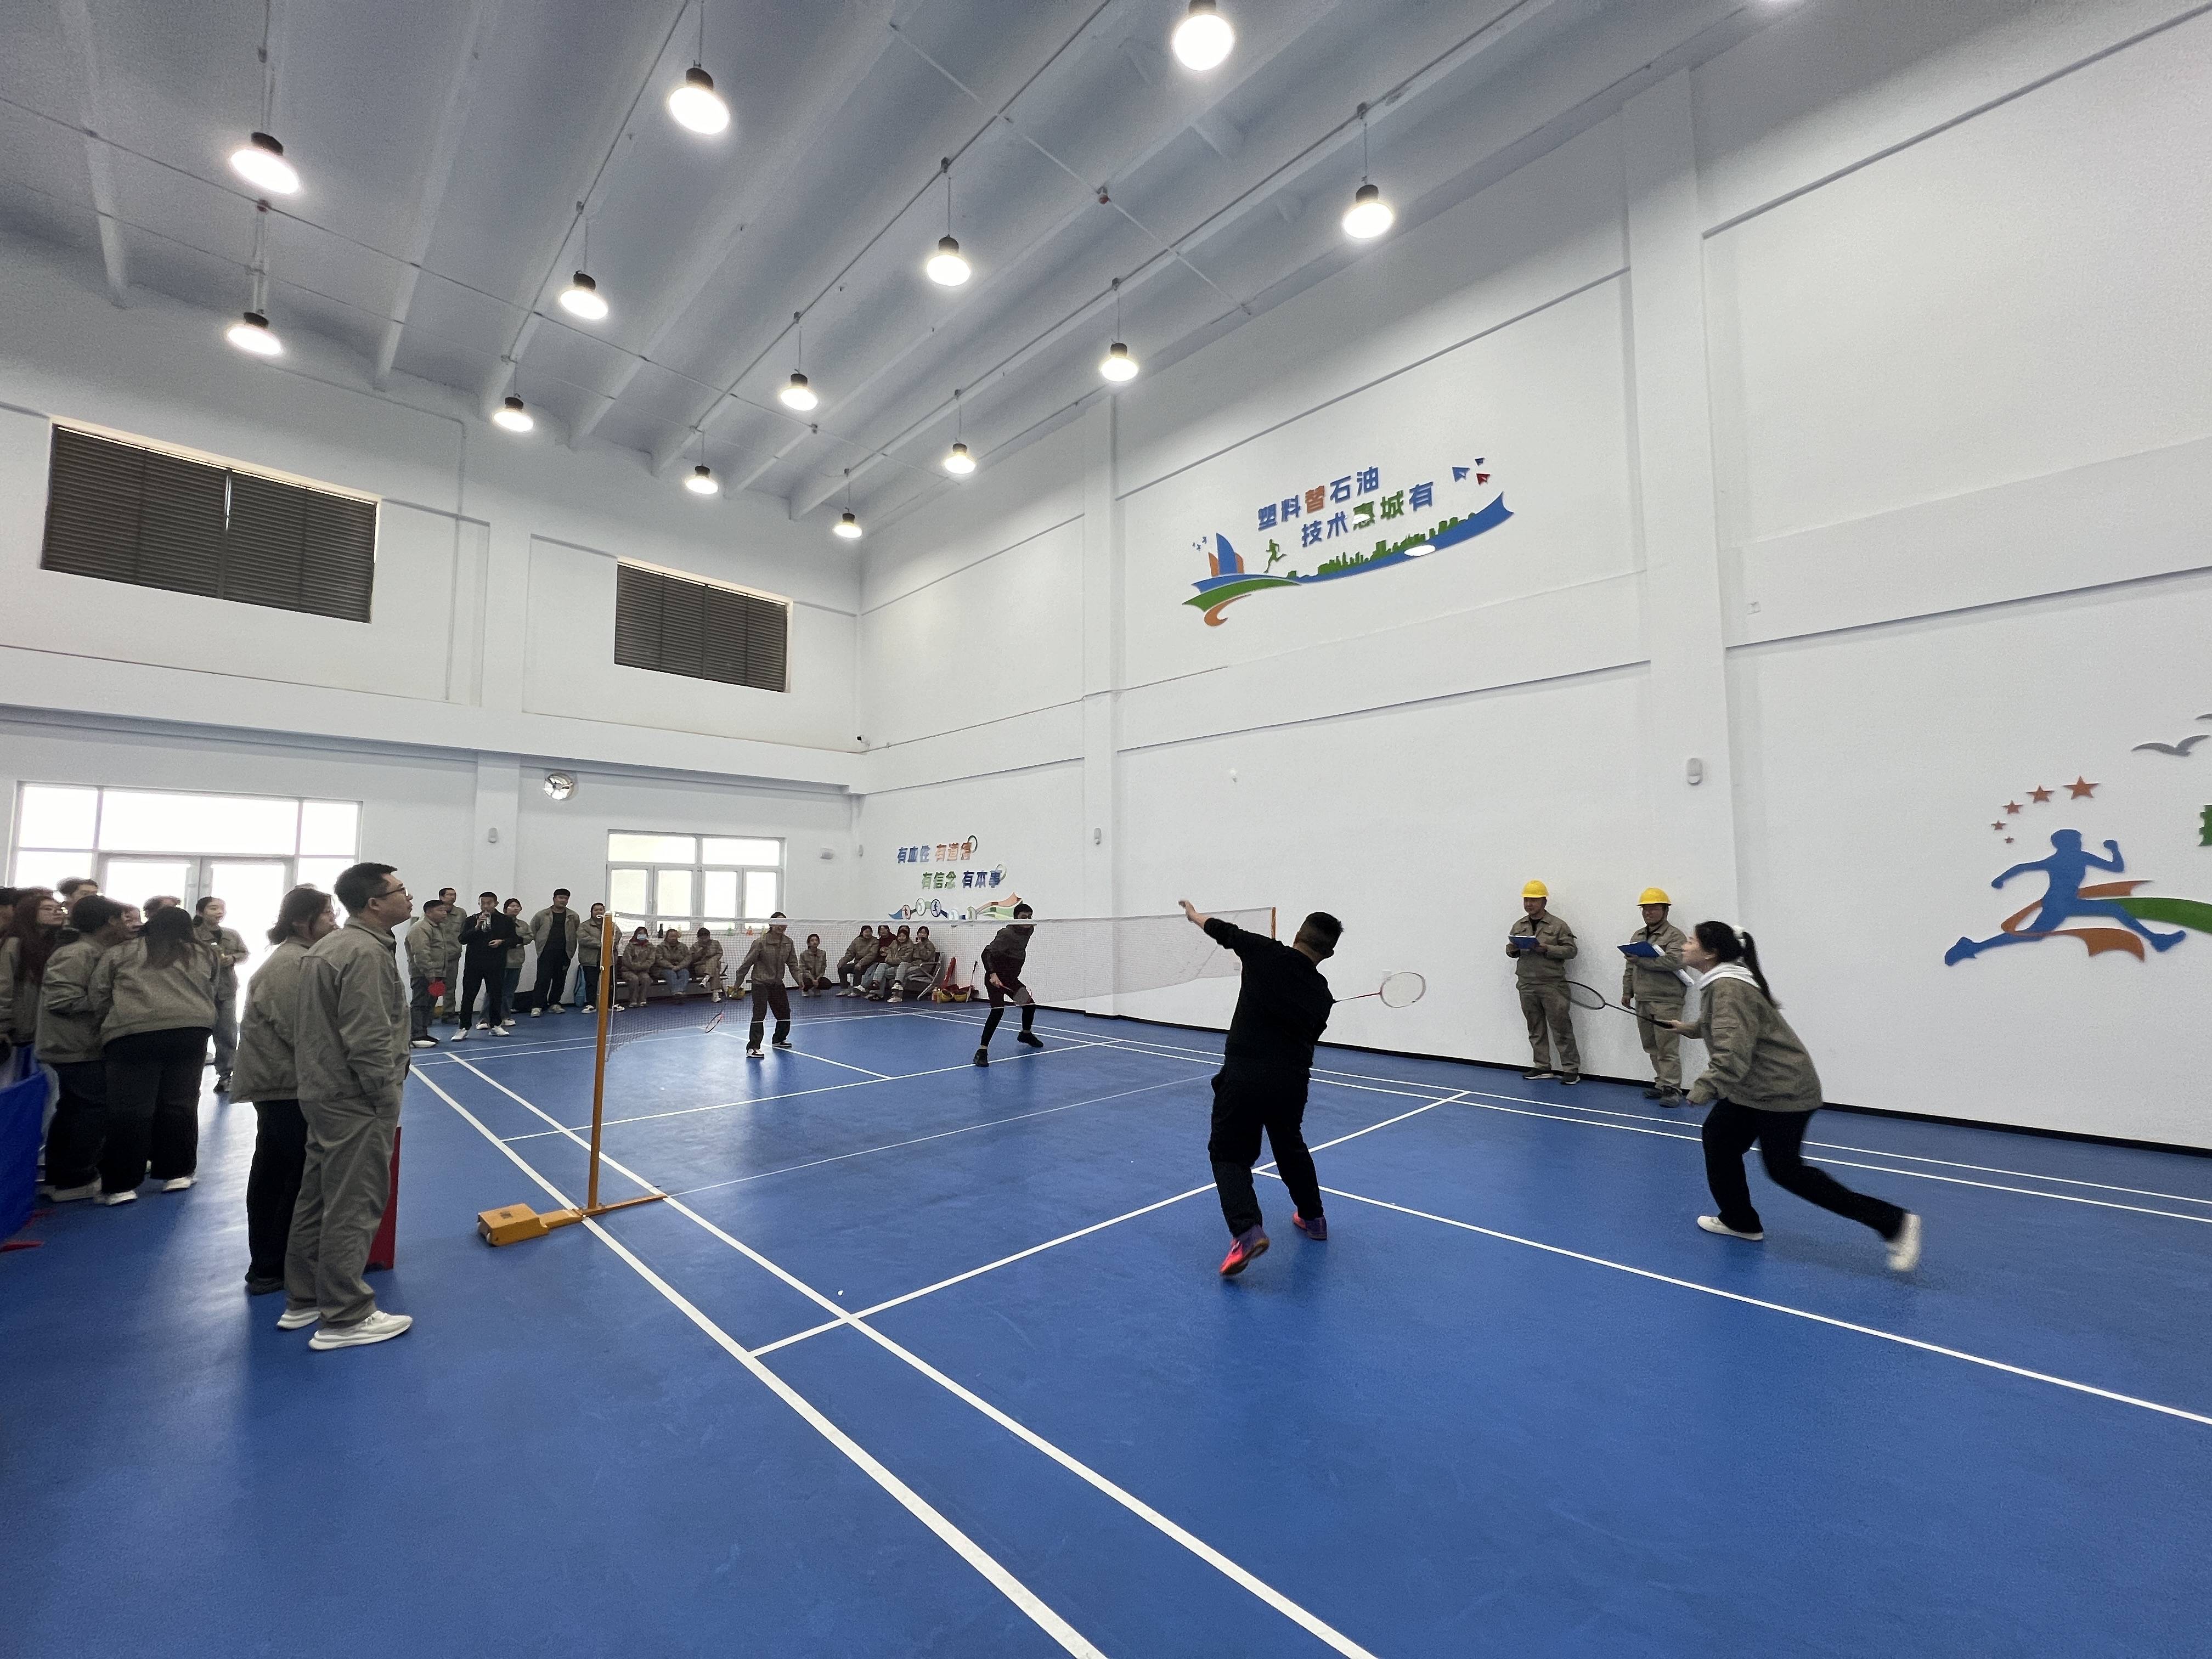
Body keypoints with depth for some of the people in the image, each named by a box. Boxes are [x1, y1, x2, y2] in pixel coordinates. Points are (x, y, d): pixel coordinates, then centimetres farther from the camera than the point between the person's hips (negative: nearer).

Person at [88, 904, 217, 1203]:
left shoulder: (118, 953, 14)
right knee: (180, 1104, 11)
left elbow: (98, 998, 13)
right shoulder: (204, 954, 19)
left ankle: (120, 1186, 9)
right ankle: (176, 1174, 18)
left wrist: (112, 1023, 25)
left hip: (133, 1032, -1)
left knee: (130, 1109, 4)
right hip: (192, 1030, 2)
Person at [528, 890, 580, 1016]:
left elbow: (577, 933, 13)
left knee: (560, 980, 9)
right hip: (546, 953, -3)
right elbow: (532, 932, 10)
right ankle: (537, 1006, -2)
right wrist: (541, 943, 4)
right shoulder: (542, 915, 4)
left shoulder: (573, 916, 8)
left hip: (564, 954, 3)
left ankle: (554, 1003, 20)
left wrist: (571, 951, 7)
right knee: (543, 980, -7)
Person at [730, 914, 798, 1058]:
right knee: (759, 1013, -14)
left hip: (778, 984, 6)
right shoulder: (761, 942, -16)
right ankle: (752, 1048, -11)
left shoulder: (788, 942, 0)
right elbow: (747, 963, -11)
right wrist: (737, 984, -8)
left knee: (785, 1012, 12)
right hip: (761, 983, -6)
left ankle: (779, 1040, 34)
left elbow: (792, 963, 6)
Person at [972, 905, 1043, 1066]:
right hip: (996, 979, -8)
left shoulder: (1029, 931, 0)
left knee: (1030, 1004, 17)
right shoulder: (1006, 934, -25)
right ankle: (982, 1050, -22)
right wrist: (993, 974, -44)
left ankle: (1026, 1034, 47)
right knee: (998, 1010, -25)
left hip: (1012, 979, 8)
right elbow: (987, 954, -33)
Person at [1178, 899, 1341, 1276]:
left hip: (1243, 1077, -4)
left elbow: (1224, 931, 9)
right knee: (1290, 1147, 30)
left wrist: (1194, 915, 27)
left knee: (1229, 1153, 9)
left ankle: (1247, 1231, -10)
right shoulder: (1322, 995, 7)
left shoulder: (1267, 953, -4)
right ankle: (1313, 1217, 45)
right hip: (1292, 1082, 4)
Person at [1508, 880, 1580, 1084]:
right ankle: (1542, 1067, 20)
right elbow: (1512, 950, 19)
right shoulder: (1518, 927, 12)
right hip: (1527, 986, 5)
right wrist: (1512, 949, -4)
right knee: (1535, 1029, 11)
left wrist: (1547, 949, -19)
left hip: (1553, 985, -5)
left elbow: (1571, 950, -6)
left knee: (1561, 1028, -3)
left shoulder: (1558, 926, -3)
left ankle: (1571, 1069, 5)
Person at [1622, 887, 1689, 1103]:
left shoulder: (1675, 935, -4)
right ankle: (1661, 1084, 18)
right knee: (1652, 1047, 10)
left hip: (1666, 1001, -7)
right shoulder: (1637, 936, 18)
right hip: (1642, 1001, 7)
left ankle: (1671, 1088, -1)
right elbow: (1629, 967, 21)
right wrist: (1627, 991, 17)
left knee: (1667, 1047, -6)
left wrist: (1641, 960, -18)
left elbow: (1674, 961, -21)